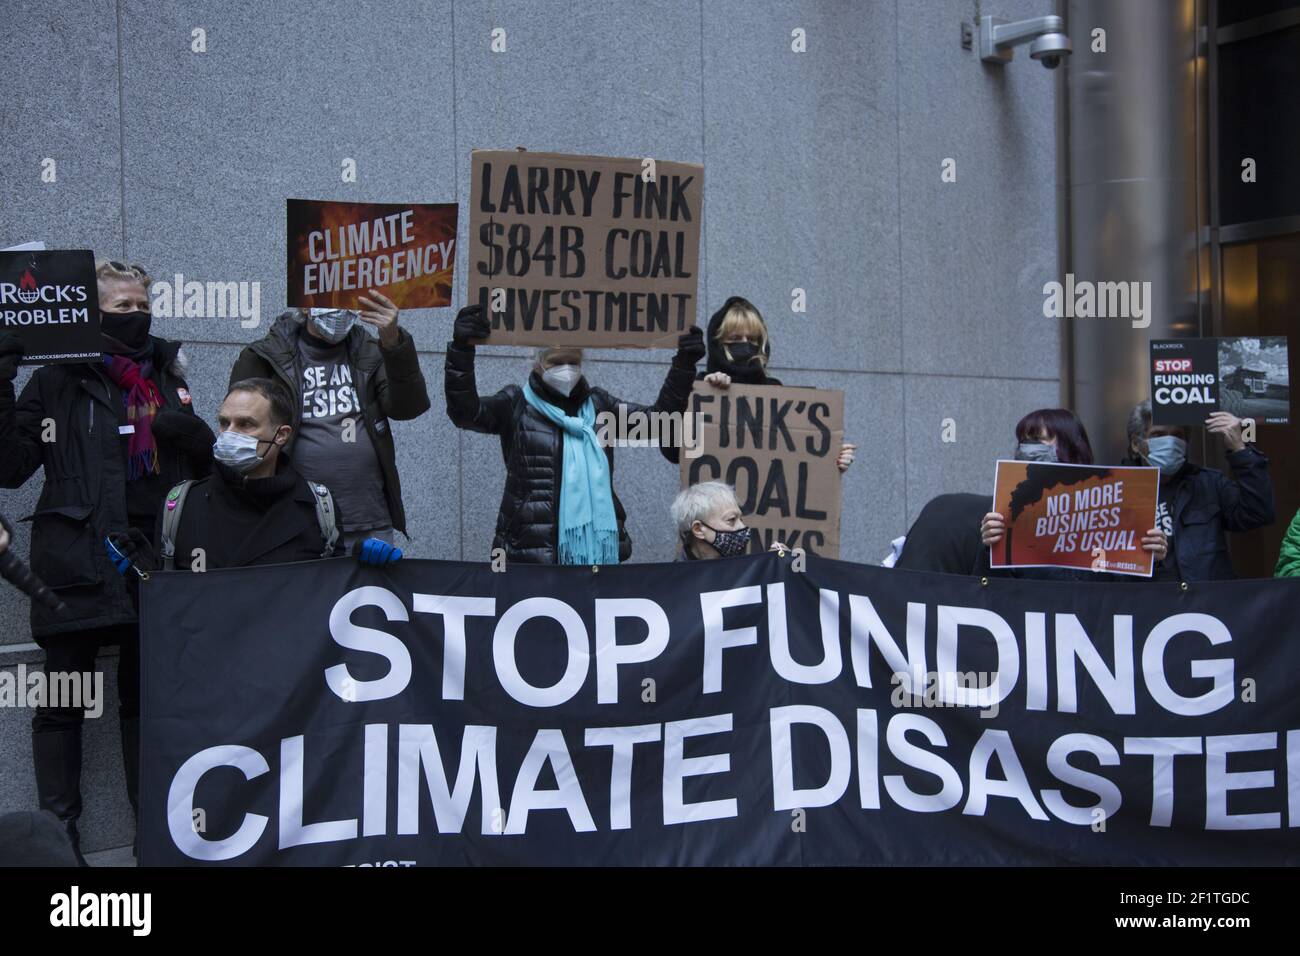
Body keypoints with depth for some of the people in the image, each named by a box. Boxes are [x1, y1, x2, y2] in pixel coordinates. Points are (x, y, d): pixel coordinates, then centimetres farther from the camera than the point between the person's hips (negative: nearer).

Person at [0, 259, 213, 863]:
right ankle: (59, 835, 10)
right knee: (63, 702, 3)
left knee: (146, 698, 9)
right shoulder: (58, 379, 1)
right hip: (76, 561, -3)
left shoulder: (167, 375, 14)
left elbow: (203, 466, 20)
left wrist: (195, 439, -2)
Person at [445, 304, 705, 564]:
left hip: (596, 546, 3)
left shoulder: (598, 404, 13)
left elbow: (660, 418, 12)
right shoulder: (516, 404, 3)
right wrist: (461, 350, -27)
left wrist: (684, 364, 0)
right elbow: (464, 412, -12)